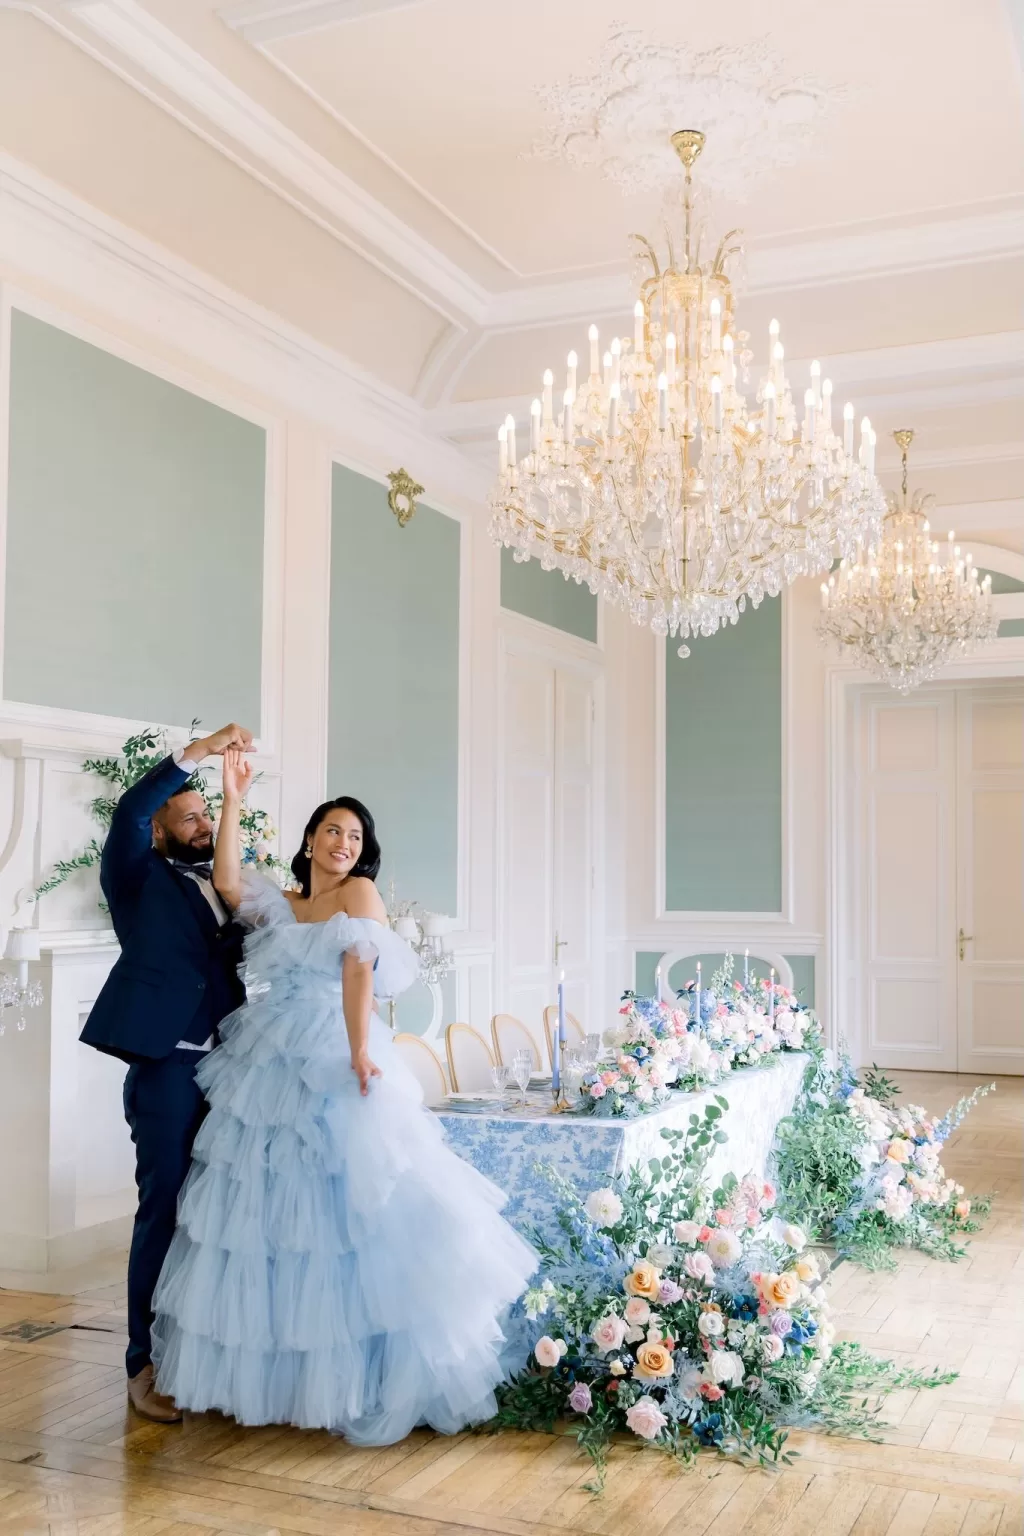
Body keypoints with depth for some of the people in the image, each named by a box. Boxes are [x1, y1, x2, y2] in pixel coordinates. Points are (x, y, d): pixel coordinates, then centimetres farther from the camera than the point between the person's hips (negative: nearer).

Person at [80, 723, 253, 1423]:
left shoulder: (224, 887, 17)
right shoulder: (140, 879, 2)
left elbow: (248, 952, 9)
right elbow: (128, 812, -16)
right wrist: (199, 750, -20)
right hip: (167, 1066, -5)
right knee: (164, 1209, -1)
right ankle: (146, 1365, 10)